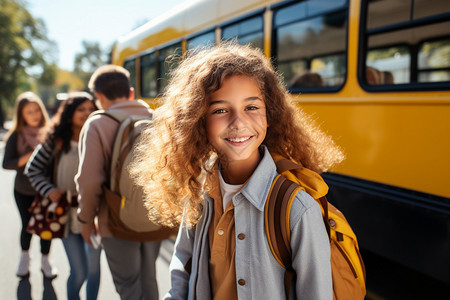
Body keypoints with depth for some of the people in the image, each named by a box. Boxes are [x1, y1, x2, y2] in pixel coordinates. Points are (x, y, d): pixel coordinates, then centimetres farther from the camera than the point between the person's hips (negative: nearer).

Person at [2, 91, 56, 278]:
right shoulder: (16, 136, -6)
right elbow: (6, 164, -8)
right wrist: (27, 158, -22)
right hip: (24, 191, 0)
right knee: (28, 226, 12)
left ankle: (45, 260, 33)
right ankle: (25, 257, 43)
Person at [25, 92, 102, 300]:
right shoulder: (56, 140, -3)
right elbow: (32, 169, 4)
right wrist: (49, 190, -11)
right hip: (67, 214, -1)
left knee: (94, 267, 15)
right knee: (79, 272, 1)